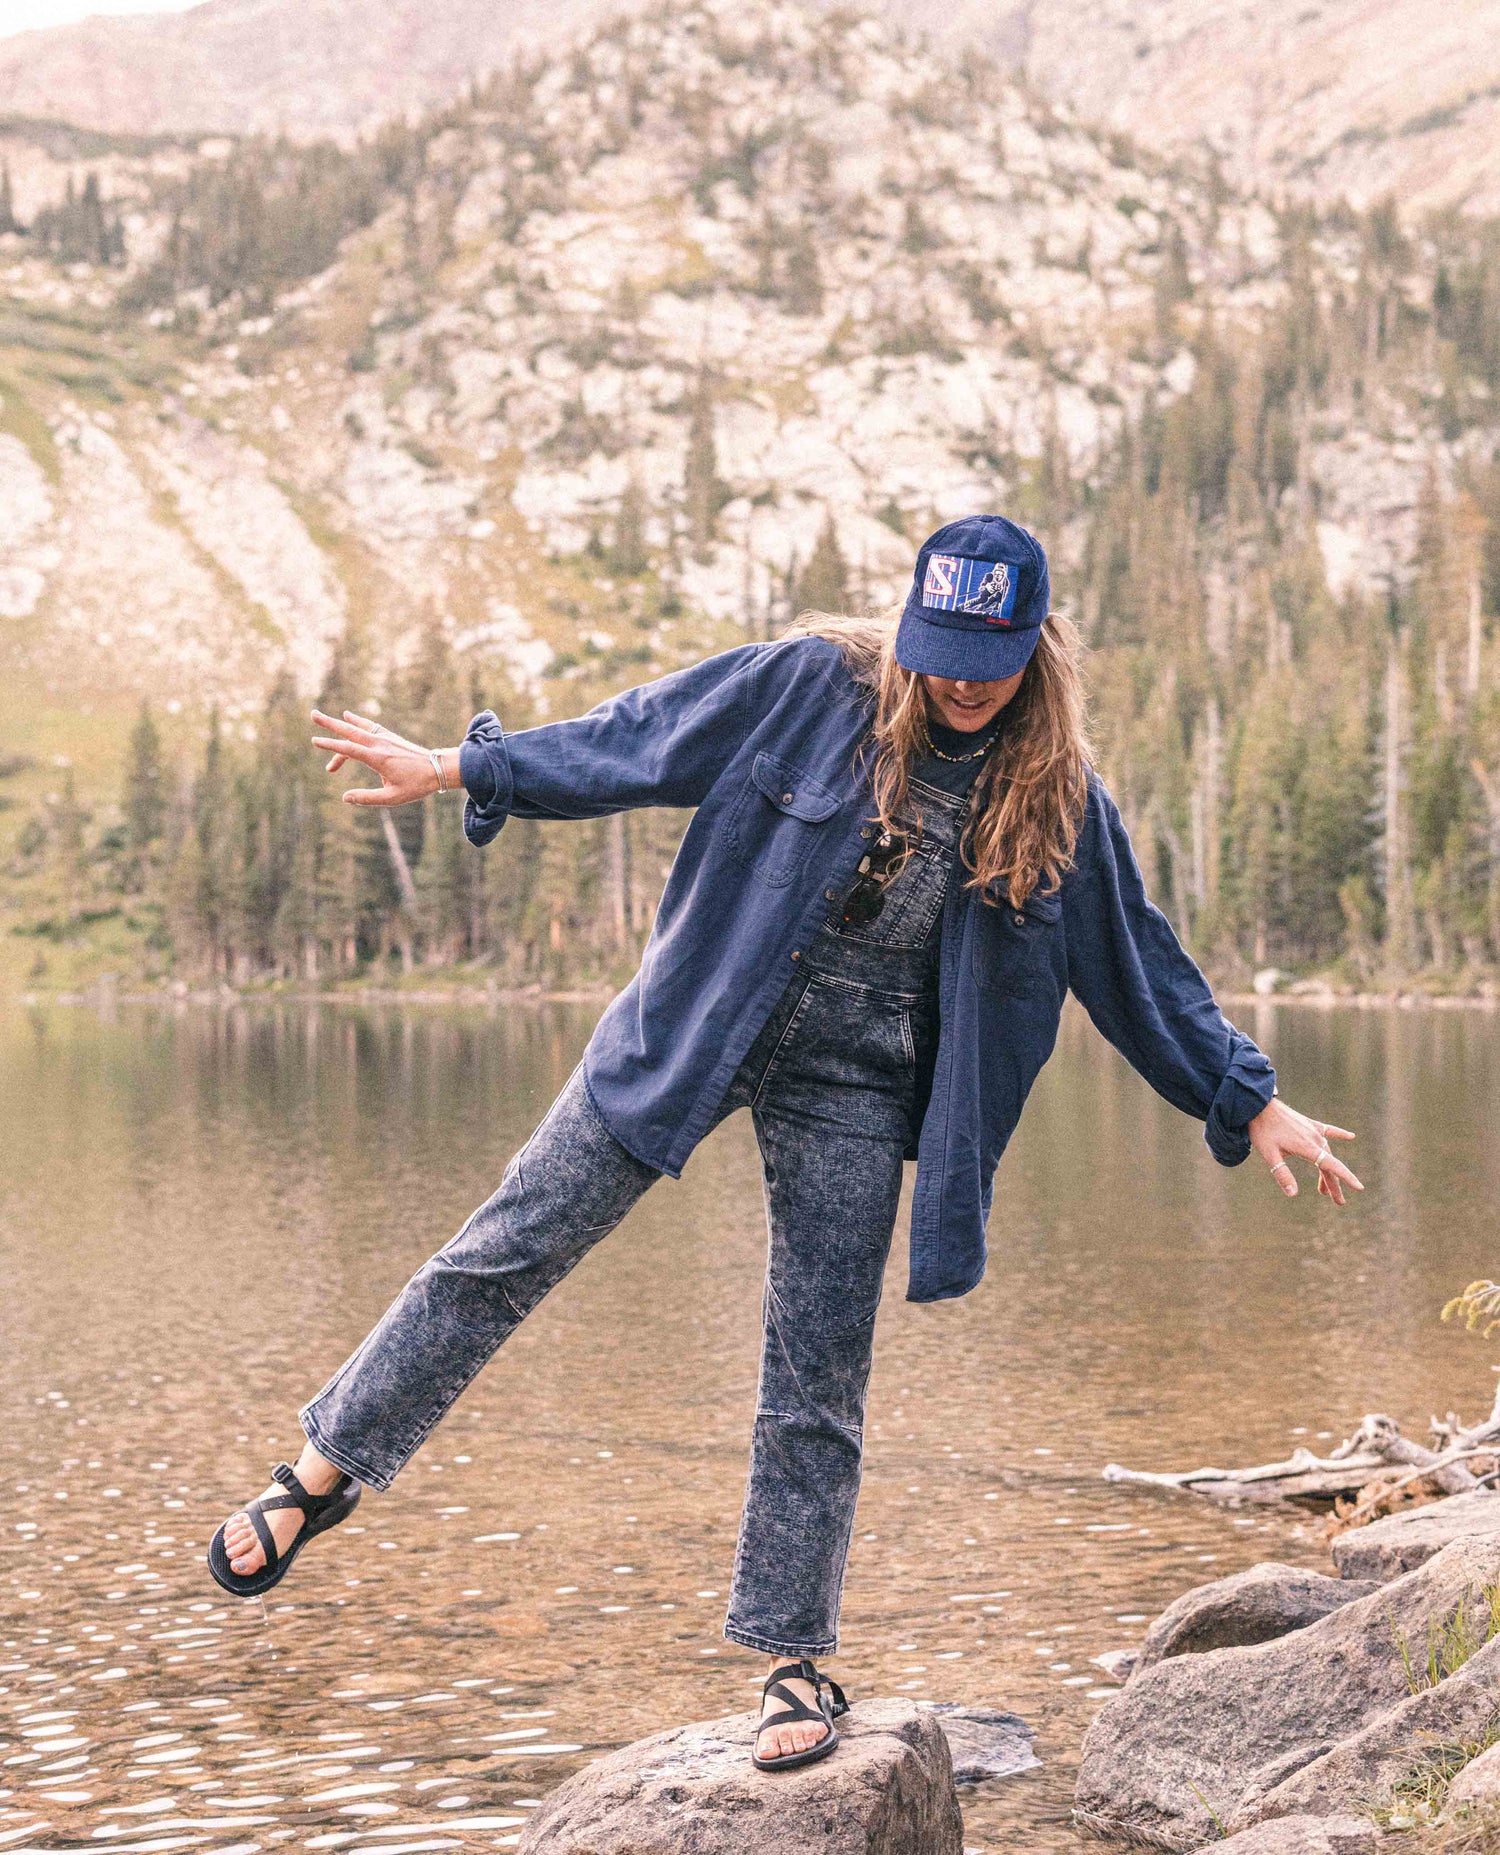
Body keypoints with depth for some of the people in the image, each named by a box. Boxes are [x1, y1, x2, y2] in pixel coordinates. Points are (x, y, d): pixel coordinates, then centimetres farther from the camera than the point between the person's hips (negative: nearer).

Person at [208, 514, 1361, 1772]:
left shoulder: (1057, 803, -3)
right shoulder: (817, 685, -8)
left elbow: (1143, 970, 7)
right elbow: (638, 744, 0)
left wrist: (1252, 1103, 9)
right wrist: (458, 770, 3)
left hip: (851, 1090, 1)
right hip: (700, 1028, 0)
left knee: (818, 1387, 3)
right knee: (508, 1253, 0)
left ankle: (797, 1663, 18)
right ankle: (326, 1474, 17)